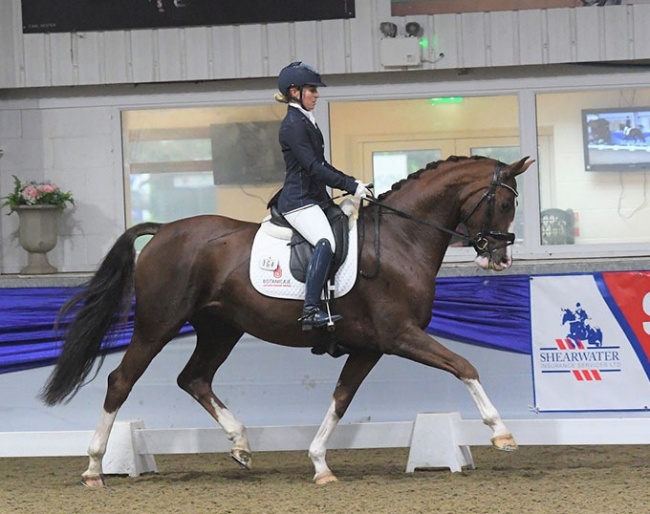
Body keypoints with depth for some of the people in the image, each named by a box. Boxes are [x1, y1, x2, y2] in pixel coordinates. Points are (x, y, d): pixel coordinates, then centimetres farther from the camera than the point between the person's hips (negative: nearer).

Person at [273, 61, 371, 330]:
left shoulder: (306, 122, 19)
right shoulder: (293, 124, -12)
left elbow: (321, 165, 25)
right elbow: (313, 167, -19)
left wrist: (352, 182, 15)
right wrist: (351, 186, -17)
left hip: (315, 198, 11)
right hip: (299, 200, -11)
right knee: (326, 242, -31)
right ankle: (311, 311, -39)